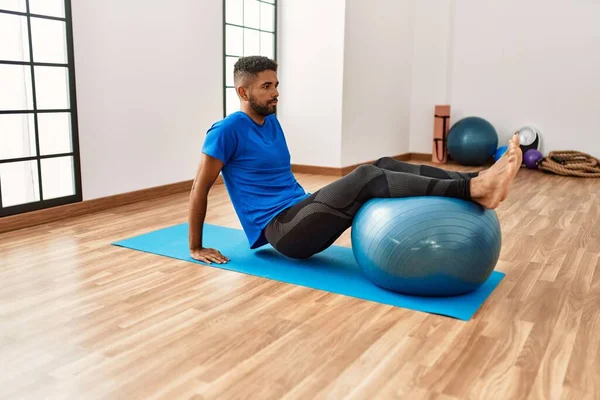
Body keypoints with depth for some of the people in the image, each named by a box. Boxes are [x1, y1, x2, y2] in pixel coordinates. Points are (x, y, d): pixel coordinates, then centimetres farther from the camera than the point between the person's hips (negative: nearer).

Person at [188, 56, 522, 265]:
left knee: (384, 166, -10)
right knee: (365, 177, -29)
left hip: (303, 210, 8)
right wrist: (196, 248, -4)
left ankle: (476, 179, -23)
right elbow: (200, 188, -7)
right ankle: (473, 189, -38)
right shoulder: (228, 130, -9)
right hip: (281, 229, -8)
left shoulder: (272, 123, 17)